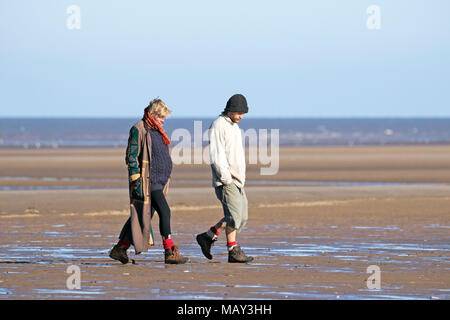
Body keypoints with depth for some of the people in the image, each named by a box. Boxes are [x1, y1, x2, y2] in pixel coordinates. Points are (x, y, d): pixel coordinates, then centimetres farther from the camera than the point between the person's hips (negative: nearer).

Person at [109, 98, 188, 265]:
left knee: (141, 215, 11)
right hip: (147, 181, -9)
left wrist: (165, 182, 27)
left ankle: (120, 249, 18)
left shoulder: (155, 131, 19)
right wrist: (136, 180, -19)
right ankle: (170, 252, -14)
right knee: (164, 211, -15)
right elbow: (131, 156, -13)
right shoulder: (139, 130, -9)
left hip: (158, 181, 9)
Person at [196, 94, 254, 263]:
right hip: (225, 181, -9)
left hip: (236, 180, 9)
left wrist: (241, 179, 17)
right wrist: (227, 180, -18)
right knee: (234, 215, -13)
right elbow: (216, 157, -16)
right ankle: (233, 251, -7)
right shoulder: (218, 126, -10)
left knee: (242, 217, 8)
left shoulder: (234, 127, 19)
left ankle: (208, 237, 17)